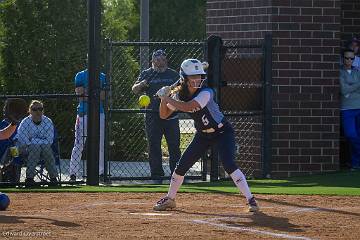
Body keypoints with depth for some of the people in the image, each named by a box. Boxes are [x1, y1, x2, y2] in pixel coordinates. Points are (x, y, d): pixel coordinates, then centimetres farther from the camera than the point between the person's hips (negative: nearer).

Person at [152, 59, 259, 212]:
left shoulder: (205, 93, -27)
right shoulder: (180, 96, -7)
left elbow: (187, 107, -41)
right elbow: (164, 115, -1)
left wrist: (166, 97, -32)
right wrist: (164, 99, -19)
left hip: (223, 132, -6)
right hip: (203, 135, 6)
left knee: (228, 164, -24)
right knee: (182, 165, 2)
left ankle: (250, 199, -19)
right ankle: (169, 199, 21)